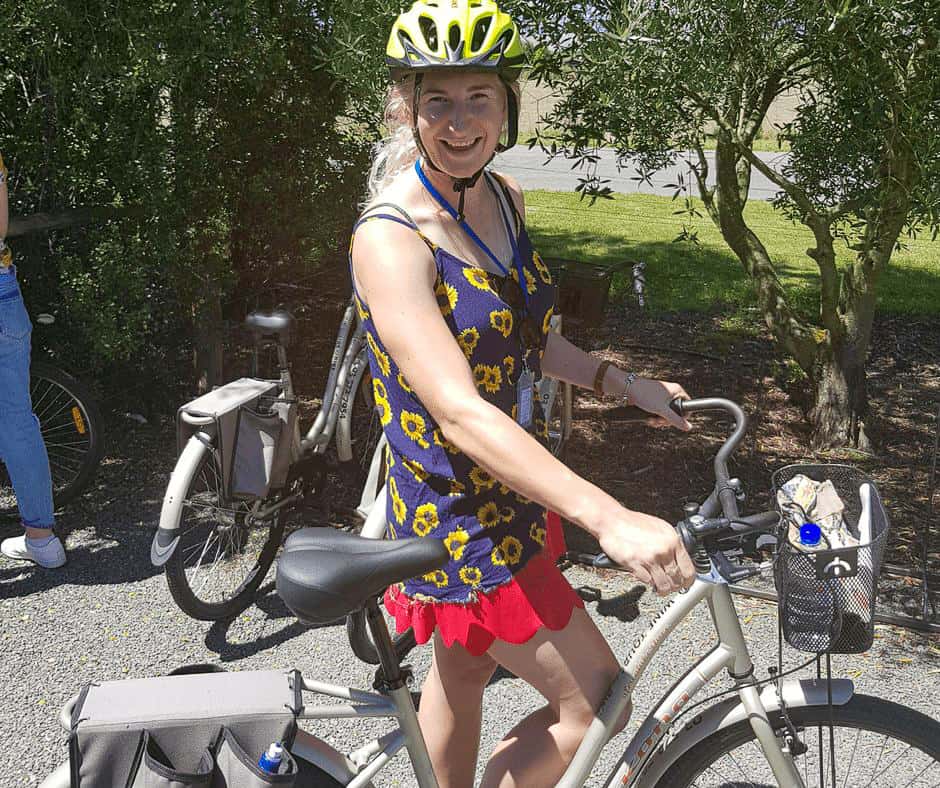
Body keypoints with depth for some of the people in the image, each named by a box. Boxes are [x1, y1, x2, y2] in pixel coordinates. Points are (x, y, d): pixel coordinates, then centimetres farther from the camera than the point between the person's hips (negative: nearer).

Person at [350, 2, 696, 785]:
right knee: (594, 700, 1)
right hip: (458, 513, -7)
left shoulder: (505, 199, 1)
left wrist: (622, 382, 2)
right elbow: (460, 413, -34)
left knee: (466, 669, 24)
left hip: (521, 483, 8)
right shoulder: (389, 239, -25)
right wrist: (611, 519, -41)